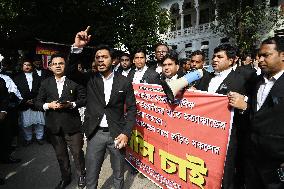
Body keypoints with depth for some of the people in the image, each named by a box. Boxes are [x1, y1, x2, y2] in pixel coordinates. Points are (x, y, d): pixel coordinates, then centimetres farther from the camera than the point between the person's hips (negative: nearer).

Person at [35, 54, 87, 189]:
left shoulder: (74, 81, -4)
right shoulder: (45, 84, 6)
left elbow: (83, 99, -3)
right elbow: (38, 102, 7)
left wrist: (71, 104, -18)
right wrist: (48, 105, -13)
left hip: (72, 124, -3)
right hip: (54, 126, 3)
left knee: (77, 152, 9)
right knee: (60, 154, 18)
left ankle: (81, 175, 35)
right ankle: (65, 178, 40)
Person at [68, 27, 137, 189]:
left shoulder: (124, 81, -4)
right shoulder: (90, 79, 0)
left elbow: (131, 109, -2)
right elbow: (71, 71, -14)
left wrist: (126, 133, -11)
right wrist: (77, 47, -26)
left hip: (117, 133, 0)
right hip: (95, 134, 1)